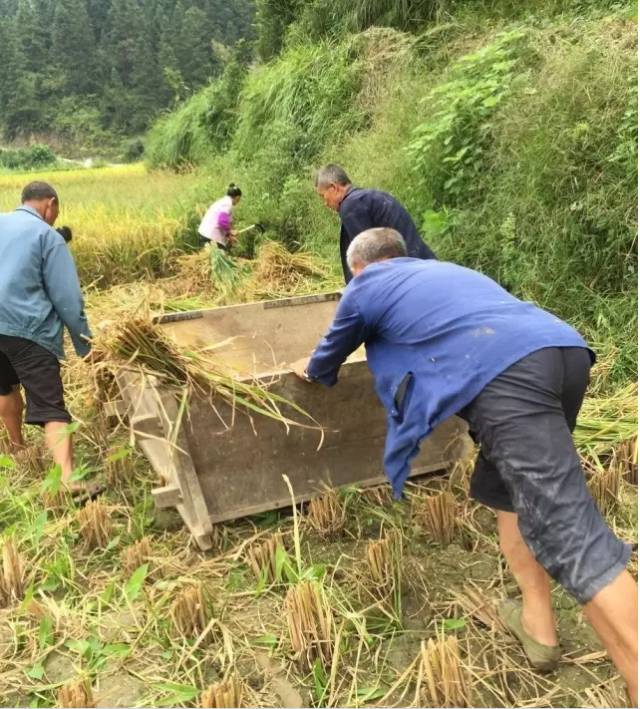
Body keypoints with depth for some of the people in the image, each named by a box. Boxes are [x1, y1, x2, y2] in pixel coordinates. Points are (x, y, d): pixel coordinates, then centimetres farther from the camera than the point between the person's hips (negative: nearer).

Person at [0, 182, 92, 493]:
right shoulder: (48, 236, -3)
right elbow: (67, 298, -8)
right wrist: (85, 345, -2)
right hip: (27, 330, -6)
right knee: (50, 408, -10)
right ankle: (69, 479, -23)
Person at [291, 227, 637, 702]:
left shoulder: (366, 285, 20)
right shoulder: (444, 269, 38)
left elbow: (333, 351, 36)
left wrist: (313, 371, 59)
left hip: (506, 374, -8)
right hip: (565, 348, 8)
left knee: (573, 537, -9)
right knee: (505, 486, 24)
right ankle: (537, 623, 29)